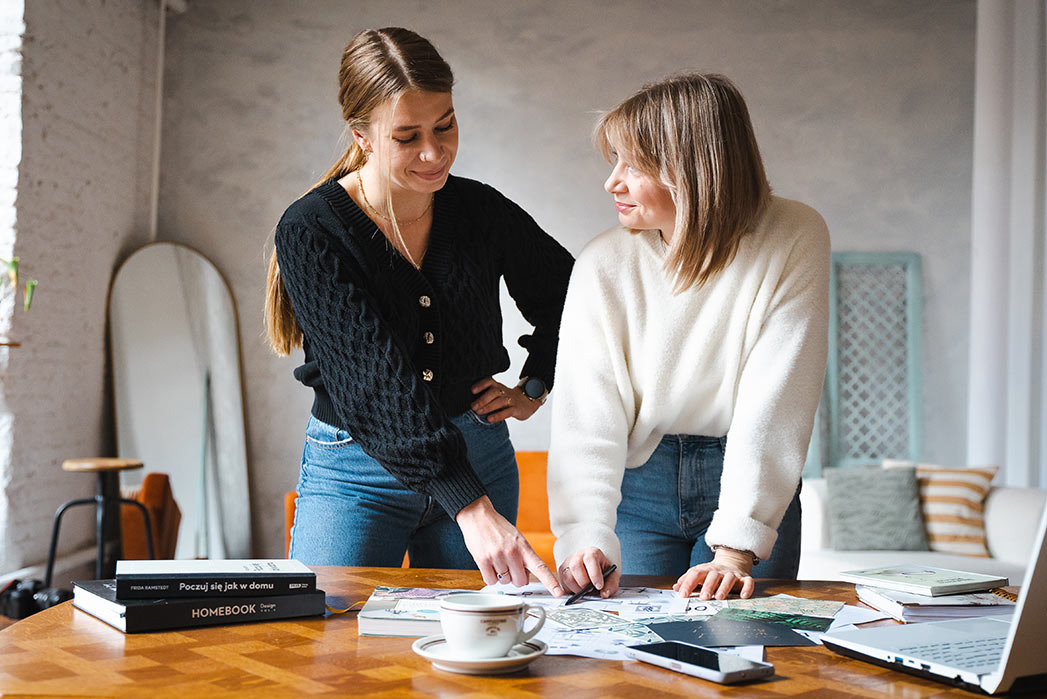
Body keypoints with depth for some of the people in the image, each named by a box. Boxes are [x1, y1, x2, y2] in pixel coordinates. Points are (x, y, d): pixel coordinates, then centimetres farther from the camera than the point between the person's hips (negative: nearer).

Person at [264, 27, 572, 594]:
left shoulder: (482, 211, -4)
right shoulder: (310, 231, -15)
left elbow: (569, 298, 17)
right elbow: (377, 376, -27)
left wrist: (533, 390, 5)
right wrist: (470, 507, -34)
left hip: (479, 457, 3)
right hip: (355, 472, -3)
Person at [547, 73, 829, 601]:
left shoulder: (794, 241, -15)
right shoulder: (604, 264, -11)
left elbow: (775, 406, -19)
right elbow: (587, 419, -15)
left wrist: (736, 549, -26)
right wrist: (586, 539, -31)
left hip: (754, 484, -1)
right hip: (637, 486, 1)